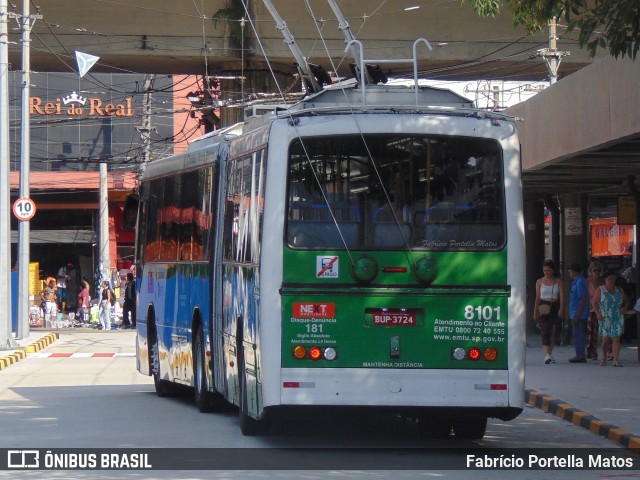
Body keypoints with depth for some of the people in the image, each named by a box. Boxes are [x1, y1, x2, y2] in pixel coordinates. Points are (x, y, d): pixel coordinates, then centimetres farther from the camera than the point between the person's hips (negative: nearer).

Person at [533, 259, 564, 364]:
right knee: (545, 332, -14)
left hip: (555, 308, 2)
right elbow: (537, 298, 10)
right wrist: (535, 312, 7)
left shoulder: (558, 282, 8)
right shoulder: (540, 282, 9)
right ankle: (547, 355, -24)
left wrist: (561, 309, -14)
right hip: (544, 307, -2)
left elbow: (561, 296, 0)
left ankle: (550, 354, 17)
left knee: (553, 332, 5)